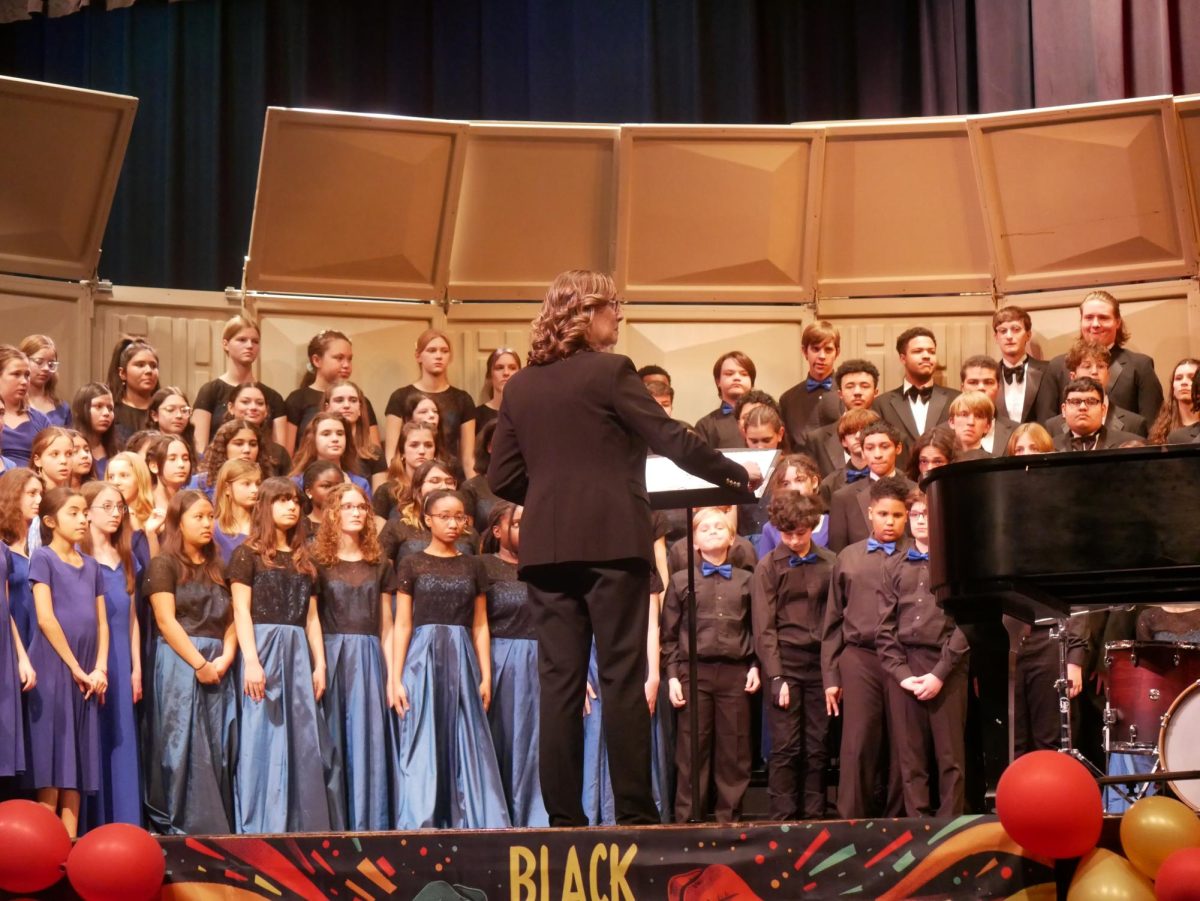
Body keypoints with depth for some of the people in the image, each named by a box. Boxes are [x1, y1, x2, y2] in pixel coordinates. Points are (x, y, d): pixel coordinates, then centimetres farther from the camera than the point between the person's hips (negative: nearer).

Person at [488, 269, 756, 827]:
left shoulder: (520, 387, 11)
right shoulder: (609, 372, -4)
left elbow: (503, 479, 11)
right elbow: (673, 441, -5)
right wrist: (739, 476, 7)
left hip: (546, 546, 5)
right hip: (610, 541, -5)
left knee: (559, 681, 5)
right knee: (622, 677, -1)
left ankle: (563, 814, 4)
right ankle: (634, 811, -2)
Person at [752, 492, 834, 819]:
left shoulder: (829, 563, 5)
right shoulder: (768, 567, 1)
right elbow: (764, 628, -2)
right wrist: (776, 677, -9)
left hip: (820, 663, 2)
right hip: (784, 662, -2)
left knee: (817, 747, 4)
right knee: (785, 747, -3)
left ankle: (814, 818, 10)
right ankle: (782, 820, 0)